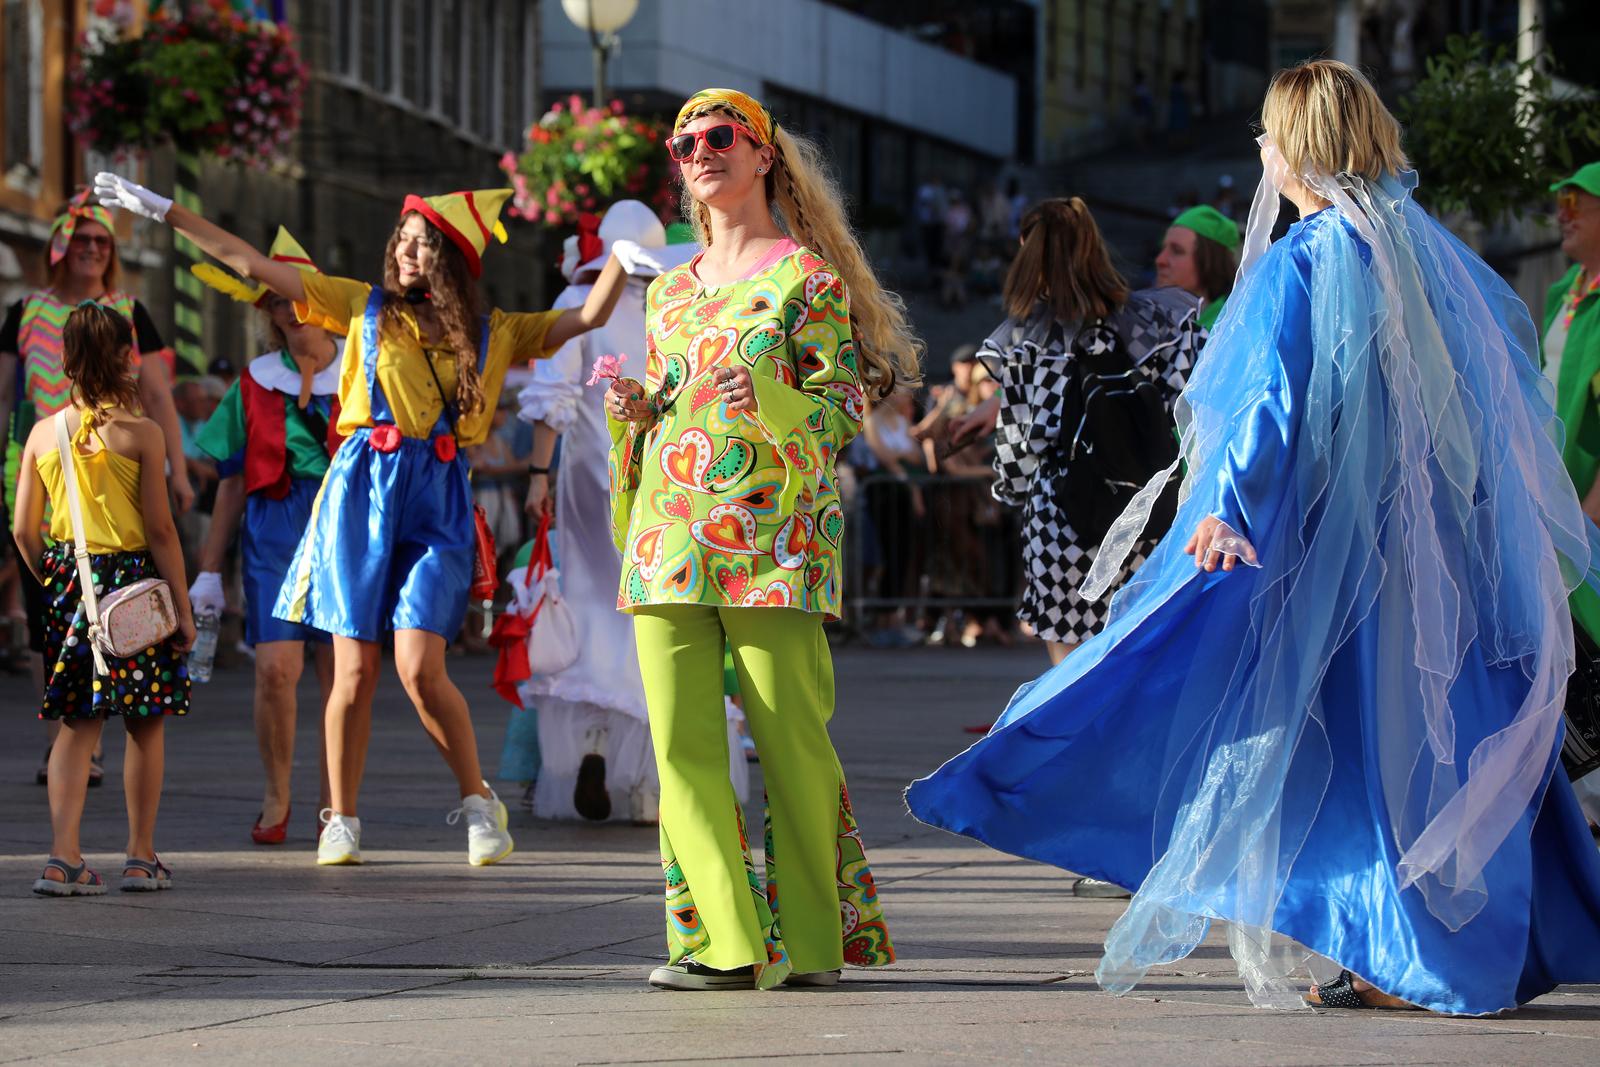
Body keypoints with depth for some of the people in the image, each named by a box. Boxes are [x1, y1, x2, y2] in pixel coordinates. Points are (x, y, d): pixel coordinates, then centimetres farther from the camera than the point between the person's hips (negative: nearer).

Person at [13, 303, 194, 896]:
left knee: (77, 724, 8)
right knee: (147, 726, 9)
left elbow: (23, 530, 4)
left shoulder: (42, 433, 2)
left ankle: (63, 857, -3)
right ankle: (141, 857, 14)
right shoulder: (141, 434, -9)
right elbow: (160, 528, -10)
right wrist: (182, 605, -4)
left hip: (68, 579, 4)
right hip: (133, 577, -4)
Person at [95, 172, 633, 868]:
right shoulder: (365, 307, 9)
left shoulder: (495, 334, 10)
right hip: (360, 492, 1)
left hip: (437, 503, -1)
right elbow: (250, 265, 9)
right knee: (354, 672, -2)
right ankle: (340, 822, 9)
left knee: (419, 668, -13)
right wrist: (162, 211, 8)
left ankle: (478, 804, 4)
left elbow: (587, 318, 10)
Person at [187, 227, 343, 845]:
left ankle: (334, 806, 11)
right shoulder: (255, 386, 10)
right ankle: (275, 797, 7)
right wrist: (209, 569, 11)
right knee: (276, 667, -12)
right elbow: (234, 486, 13)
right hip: (273, 532, 0)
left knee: (340, 674, -2)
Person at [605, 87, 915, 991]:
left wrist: (767, 397, -22)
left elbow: (844, 413, -4)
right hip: (670, 534, 5)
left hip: (773, 533, -5)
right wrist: (636, 411, 5)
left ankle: (810, 940, 3)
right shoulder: (670, 291, 20)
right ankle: (726, 942, -4)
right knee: (682, 745, -5)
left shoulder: (810, 277, 3)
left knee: (790, 739, -6)